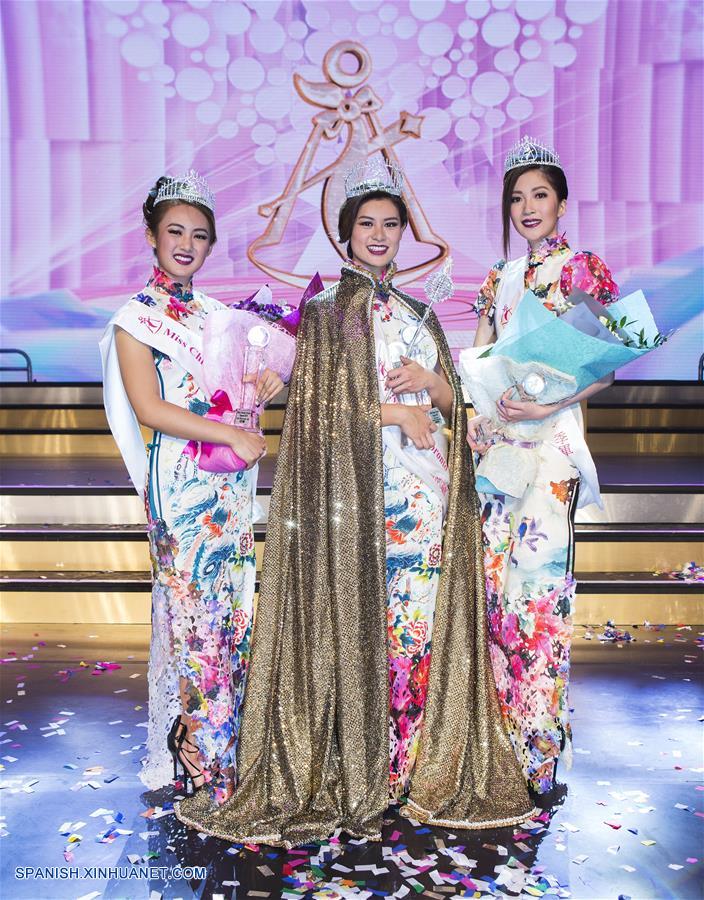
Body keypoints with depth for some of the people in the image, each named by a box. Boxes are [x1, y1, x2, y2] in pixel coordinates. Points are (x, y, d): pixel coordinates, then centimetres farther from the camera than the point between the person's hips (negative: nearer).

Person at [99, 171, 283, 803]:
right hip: (182, 479, -6)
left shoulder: (214, 312, 14)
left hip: (233, 478, 6)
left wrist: (265, 387, -1)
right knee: (192, 607, -2)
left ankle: (229, 740, 24)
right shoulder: (136, 318, -4)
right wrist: (232, 435, -17)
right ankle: (197, 754, 13)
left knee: (233, 605, 9)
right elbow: (148, 407, -14)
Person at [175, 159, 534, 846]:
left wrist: (430, 379, -4)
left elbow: (452, 398, 17)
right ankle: (355, 771, 10)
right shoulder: (330, 305, 2)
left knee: (422, 617, 5)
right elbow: (322, 401, -7)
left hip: (428, 486, 6)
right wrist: (397, 412, -11)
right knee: (361, 617, -4)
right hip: (361, 483, -5)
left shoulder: (415, 311, 19)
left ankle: (411, 762, 18)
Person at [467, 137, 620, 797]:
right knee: (497, 581, 6)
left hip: (551, 438, -5)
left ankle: (540, 752, 5)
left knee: (538, 580, -9)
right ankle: (508, 740, 20)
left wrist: (548, 404, -20)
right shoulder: (498, 278, 17)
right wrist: (471, 413, -1)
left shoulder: (583, 270, 1)